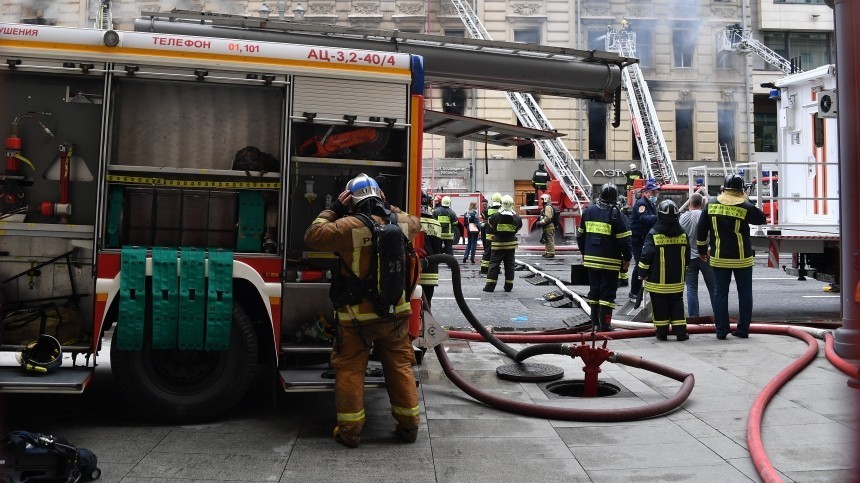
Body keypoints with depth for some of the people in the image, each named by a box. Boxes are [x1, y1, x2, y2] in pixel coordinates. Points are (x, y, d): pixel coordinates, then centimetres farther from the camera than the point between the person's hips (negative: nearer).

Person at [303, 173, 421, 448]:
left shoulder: (349, 226, -18)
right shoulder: (401, 222, -2)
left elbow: (313, 236, -9)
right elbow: (414, 223, 23)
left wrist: (333, 210, -1)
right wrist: (388, 208, 21)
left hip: (358, 315, -4)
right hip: (395, 312, 4)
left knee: (350, 370, 9)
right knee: (400, 366, 14)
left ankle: (350, 430, 12)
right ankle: (409, 425, 21)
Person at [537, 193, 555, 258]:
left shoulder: (548, 207, -17)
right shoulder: (546, 207, 17)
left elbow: (547, 218, -24)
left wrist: (540, 223, -21)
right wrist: (540, 222, 16)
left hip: (549, 227, -11)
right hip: (547, 227, 11)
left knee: (550, 240, -6)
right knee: (546, 240, 16)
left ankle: (551, 253, -3)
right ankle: (547, 252, 24)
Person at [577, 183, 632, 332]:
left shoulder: (588, 211, 5)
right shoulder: (617, 214, -11)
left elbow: (580, 235, 13)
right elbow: (624, 240, -11)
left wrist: (584, 253, 23)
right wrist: (627, 258, 1)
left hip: (591, 259, 5)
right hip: (610, 262, -5)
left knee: (594, 290, 14)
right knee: (608, 292, 1)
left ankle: (595, 323, 19)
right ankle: (605, 325, 2)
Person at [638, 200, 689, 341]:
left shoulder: (654, 235, -13)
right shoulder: (683, 235, 2)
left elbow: (646, 257, -13)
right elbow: (686, 257, 11)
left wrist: (642, 274, -1)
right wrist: (683, 272, 24)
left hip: (658, 281, -4)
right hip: (677, 281, 4)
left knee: (660, 307, 4)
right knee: (677, 305, 11)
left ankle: (662, 332, 8)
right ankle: (680, 332, 9)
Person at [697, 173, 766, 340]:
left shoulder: (712, 204, -2)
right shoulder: (745, 207, -11)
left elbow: (701, 229, 3)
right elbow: (761, 218, 8)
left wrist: (702, 250, 13)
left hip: (719, 258, 2)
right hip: (742, 258, -2)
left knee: (720, 293, 6)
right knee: (745, 293, 11)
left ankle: (721, 330, 5)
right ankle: (743, 329, 13)